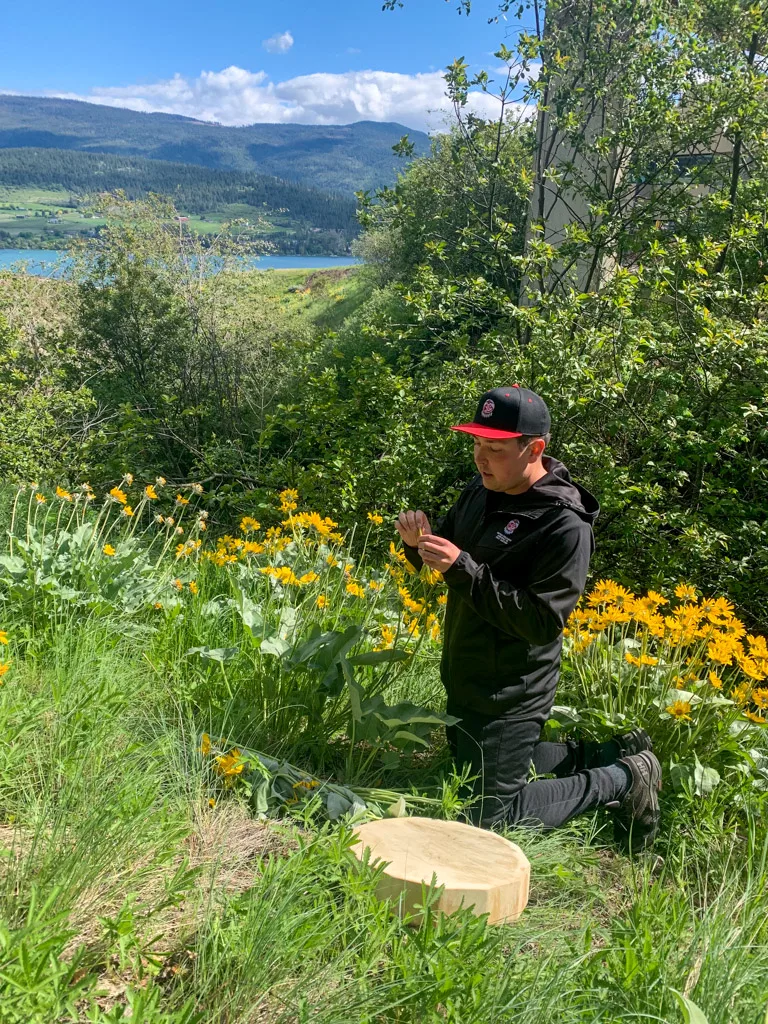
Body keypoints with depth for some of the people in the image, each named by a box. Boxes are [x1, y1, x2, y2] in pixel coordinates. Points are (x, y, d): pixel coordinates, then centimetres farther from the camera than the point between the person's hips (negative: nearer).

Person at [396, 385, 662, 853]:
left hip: (510, 696, -8)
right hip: (464, 681, 9)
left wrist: (463, 568, -34)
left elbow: (542, 621, -29)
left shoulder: (565, 525, -25)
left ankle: (624, 778, 16)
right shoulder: (482, 492, -1)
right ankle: (608, 755, 34)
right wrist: (420, 542, -12)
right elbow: (448, 549, 12)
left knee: (496, 819, 1)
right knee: (472, 765, 27)